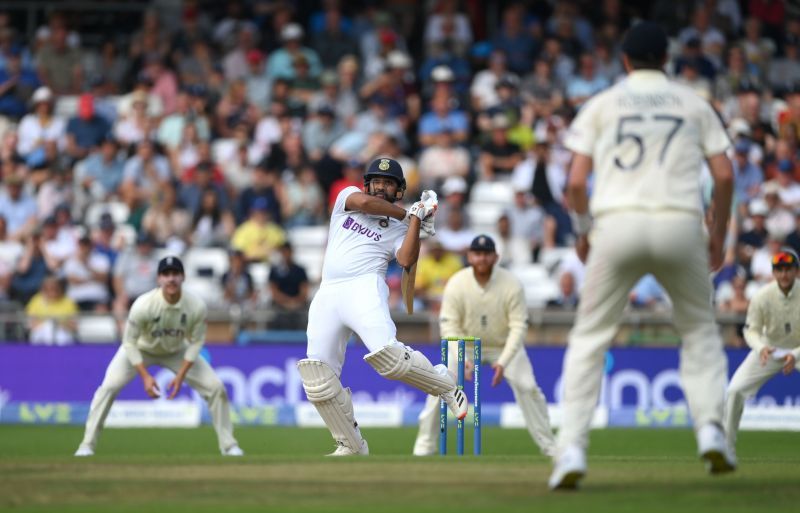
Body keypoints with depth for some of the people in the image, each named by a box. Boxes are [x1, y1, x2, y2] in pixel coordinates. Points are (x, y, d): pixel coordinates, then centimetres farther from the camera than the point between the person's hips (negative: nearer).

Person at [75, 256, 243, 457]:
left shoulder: (197, 307, -28)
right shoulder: (143, 305, -35)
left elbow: (196, 342, -13)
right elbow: (129, 342, -24)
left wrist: (181, 376, -20)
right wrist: (145, 376, -30)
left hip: (177, 351, 2)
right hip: (141, 349, -2)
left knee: (216, 387, -8)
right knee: (109, 386, -23)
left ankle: (228, 444, 9)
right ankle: (87, 445, -13)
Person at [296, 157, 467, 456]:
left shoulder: (398, 227, 15)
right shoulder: (348, 196, 21)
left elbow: (407, 260, -3)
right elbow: (364, 202, -2)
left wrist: (416, 219, -4)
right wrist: (407, 213, 8)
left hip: (364, 288, -3)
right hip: (327, 295, 3)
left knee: (386, 355, -29)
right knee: (318, 380, -7)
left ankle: (445, 385, -6)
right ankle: (351, 446, 5)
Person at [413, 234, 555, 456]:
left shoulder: (512, 285, -22)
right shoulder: (456, 284, -20)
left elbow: (519, 327, -21)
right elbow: (449, 325, -19)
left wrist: (503, 362, -32)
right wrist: (463, 359, -33)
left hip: (505, 346, -1)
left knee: (527, 387, -15)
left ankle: (548, 444, -2)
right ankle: (425, 444, -2)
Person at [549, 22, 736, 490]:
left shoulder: (601, 105, 14)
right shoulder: (694, 104, 16)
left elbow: (577, 180, 4)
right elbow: (725, 175, 7)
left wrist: (582, 232, 20)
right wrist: (719, 236, 19)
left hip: (617, 225, -1)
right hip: (680, 224, 1)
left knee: (589, 339, 8)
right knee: (699, 329, 20)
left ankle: (572, 449, -5)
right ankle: (711, 428, 2)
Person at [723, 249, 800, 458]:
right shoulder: (762, 297, -20)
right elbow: (751, 330, -13)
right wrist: (761, 348, -34)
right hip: (770, 349, 1)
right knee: (735, 390, -13)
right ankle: (726, 447, 2)